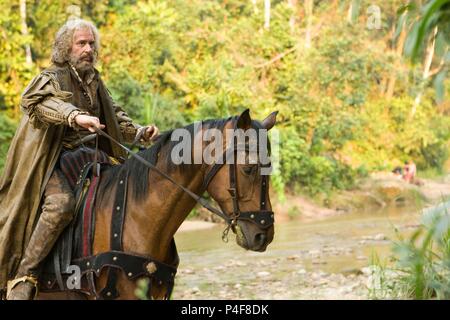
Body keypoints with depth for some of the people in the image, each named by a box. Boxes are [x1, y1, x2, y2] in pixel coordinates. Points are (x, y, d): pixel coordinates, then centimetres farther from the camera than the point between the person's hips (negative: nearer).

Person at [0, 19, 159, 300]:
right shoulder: (52, 78, -4)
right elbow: (33, 100, -27)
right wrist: (75, 115, -43)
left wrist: (141, 133, 9)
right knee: (60, 203, -34)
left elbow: (115, 118, 29)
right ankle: (23, 276, -30)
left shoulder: (95, 82, 19)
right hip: (56, 158, -8)